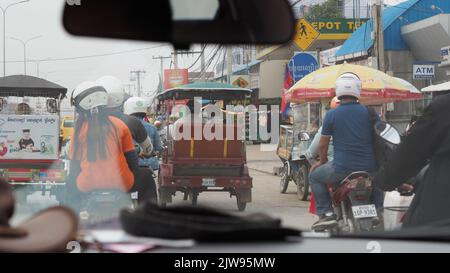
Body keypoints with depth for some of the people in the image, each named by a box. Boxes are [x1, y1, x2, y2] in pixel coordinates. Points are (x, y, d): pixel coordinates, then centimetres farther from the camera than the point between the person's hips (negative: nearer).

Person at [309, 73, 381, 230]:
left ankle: (326, 213, 6)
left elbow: (322, 144, 2)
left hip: (342, 169, -3)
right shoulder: (369, 112, 2)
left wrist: (322, 161, 22)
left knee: (314, 176, 21)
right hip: (369, 168, 3)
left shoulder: (331, 115, -4)